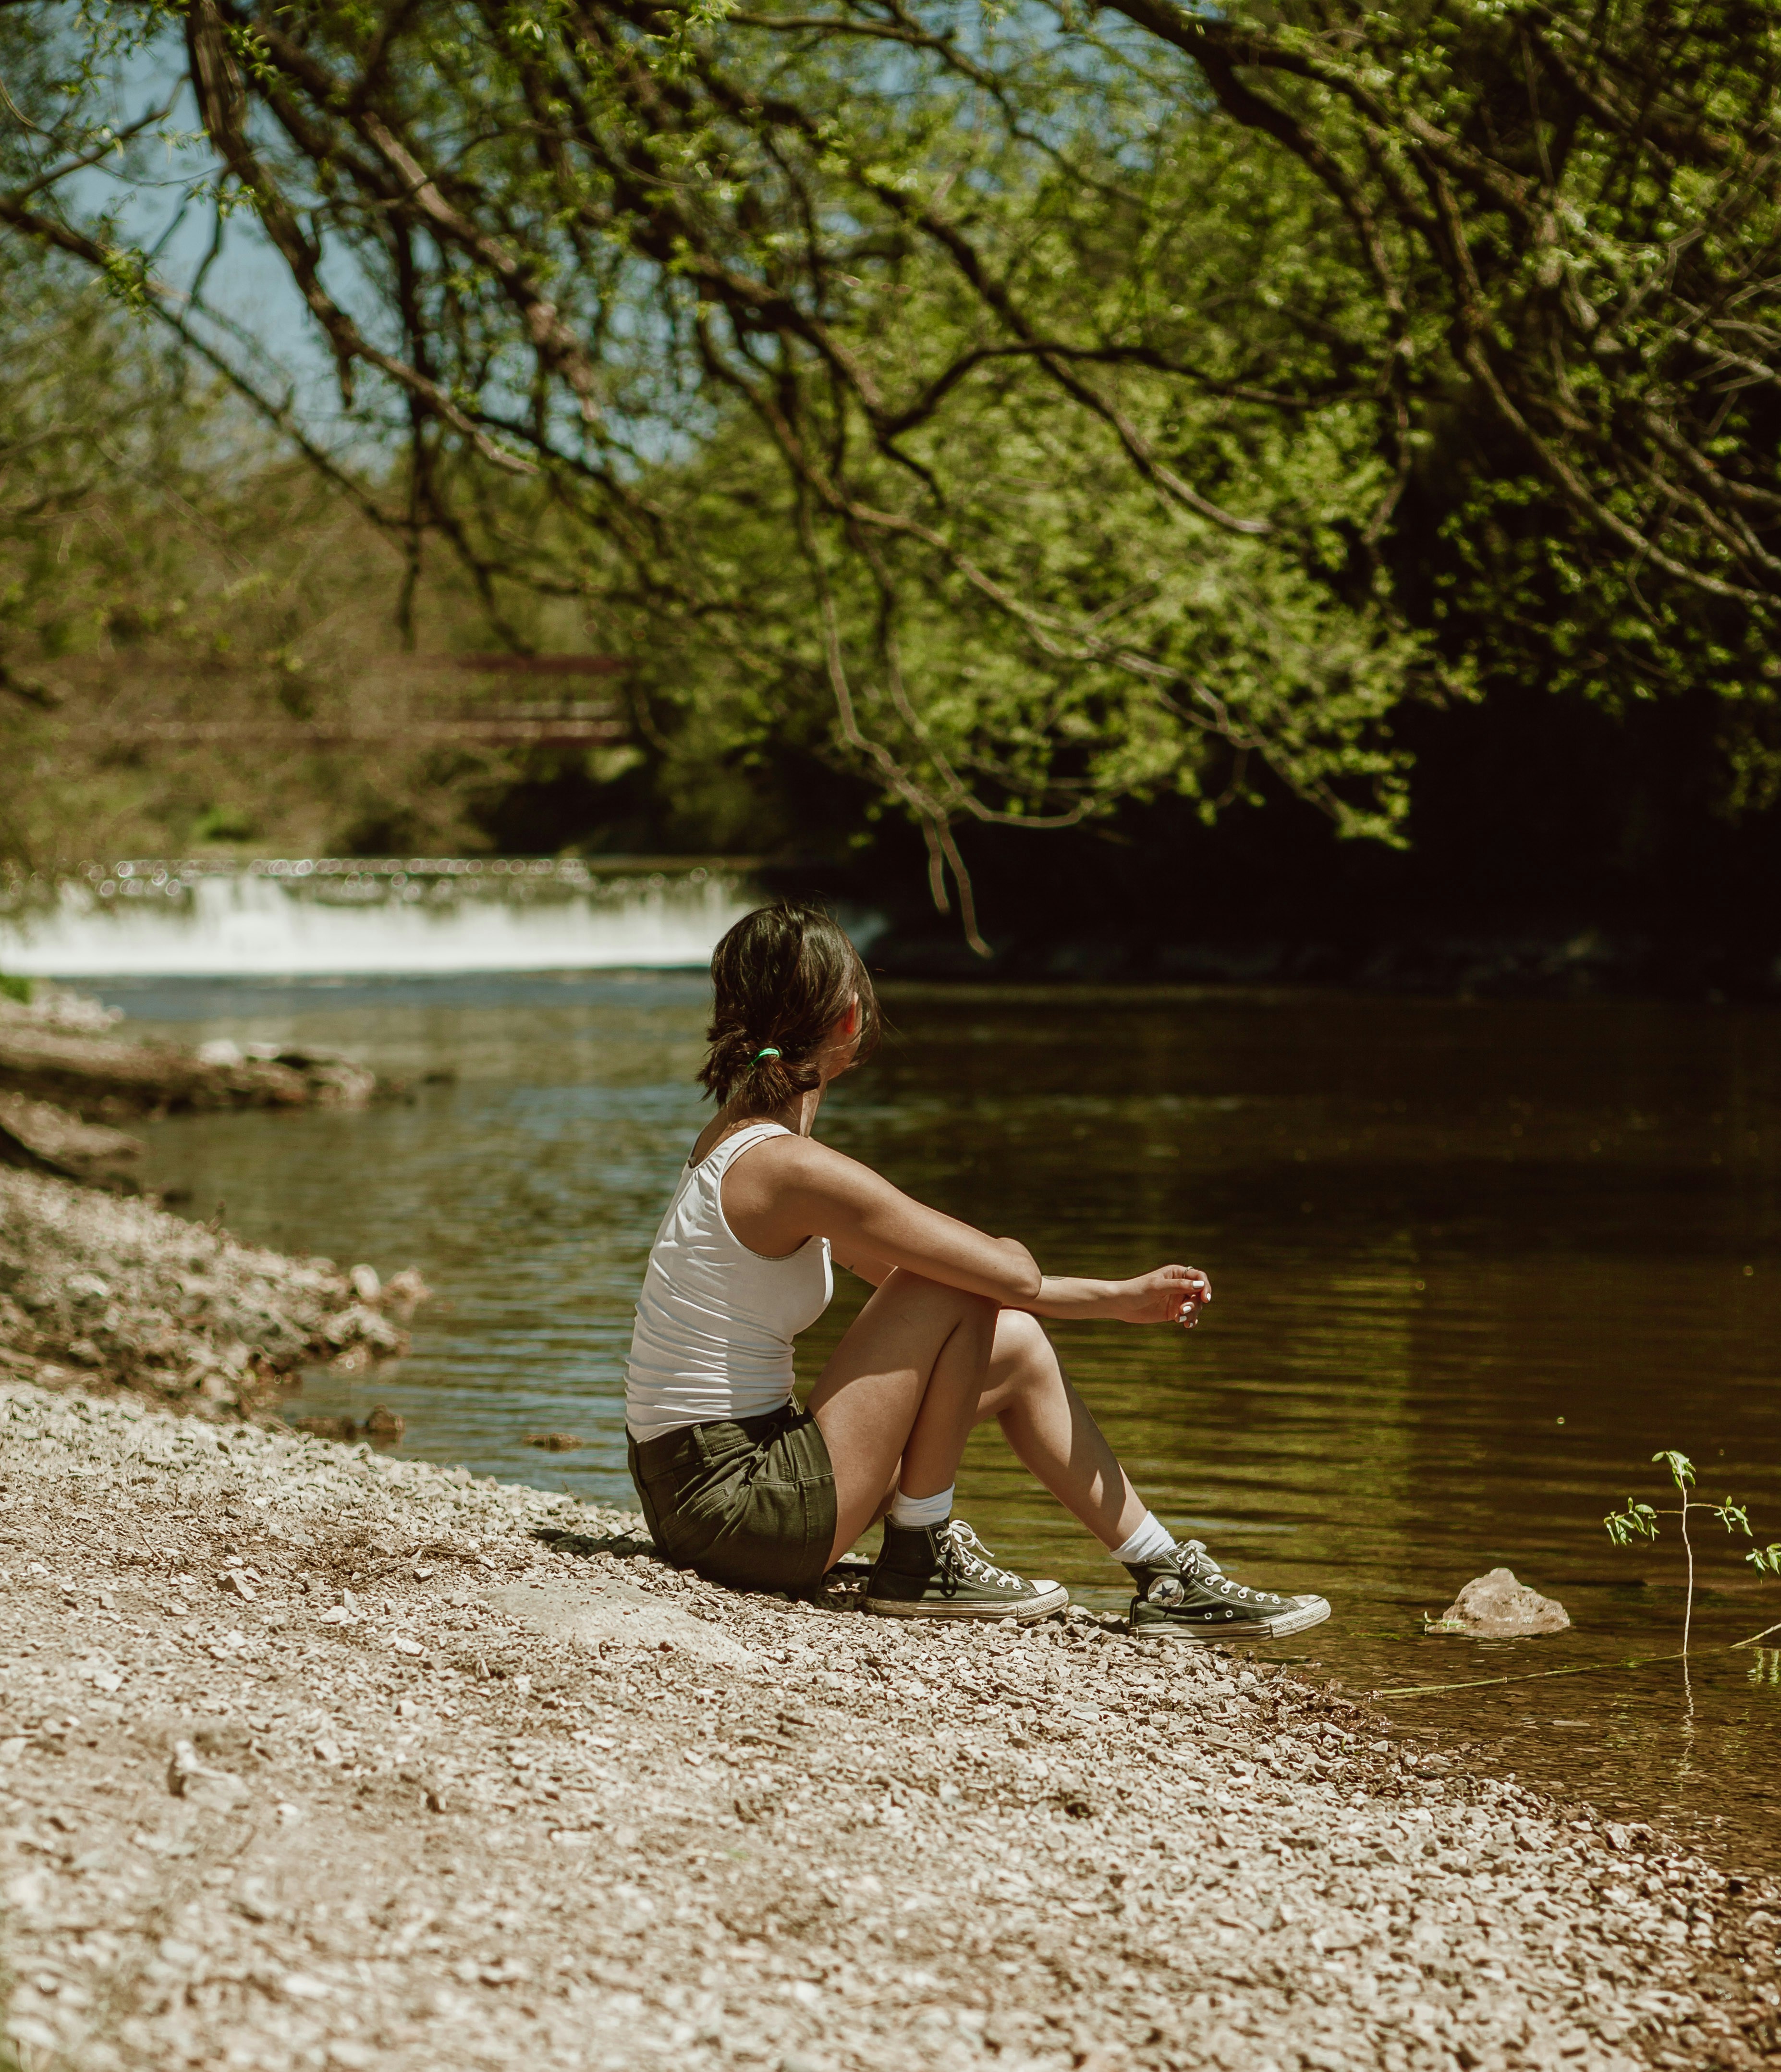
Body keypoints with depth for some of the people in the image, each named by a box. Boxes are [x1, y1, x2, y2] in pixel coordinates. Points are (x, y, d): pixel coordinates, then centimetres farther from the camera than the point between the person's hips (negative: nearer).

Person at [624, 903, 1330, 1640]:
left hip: (699, 1488, 9)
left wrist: (1119, 1298, 16)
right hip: (733, 1505, -9)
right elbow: (1014, 1274, -17)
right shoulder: (794, 1167, -20)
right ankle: (921, 1559, 0)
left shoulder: (738, 1142, 11)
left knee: (1013, 1345, 11)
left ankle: (1165, 1576, 18)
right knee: (963, 1292, -12)